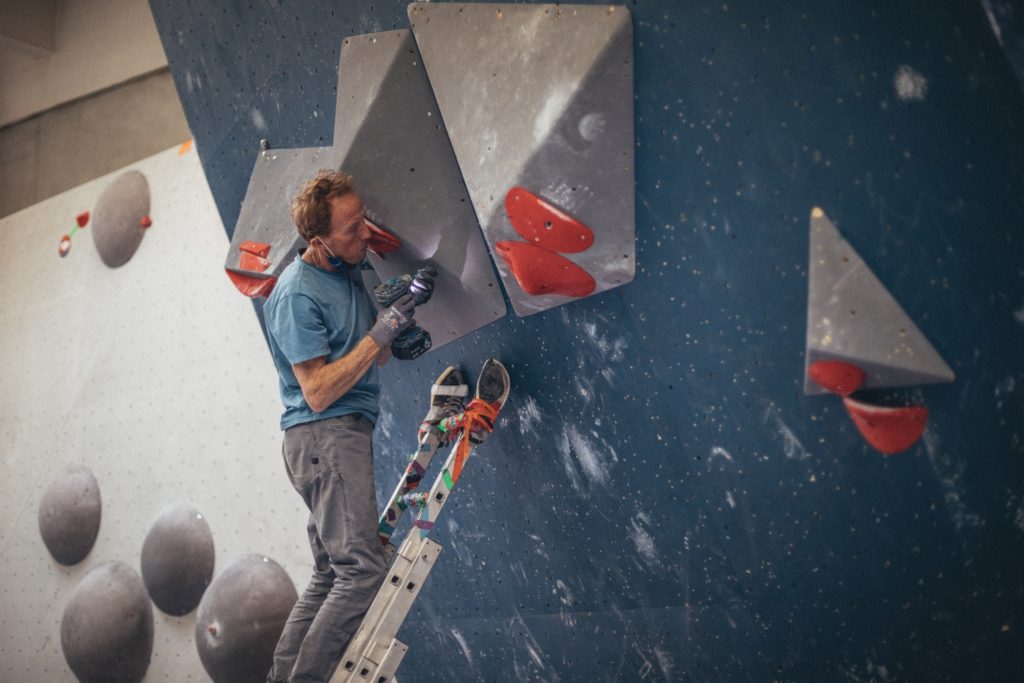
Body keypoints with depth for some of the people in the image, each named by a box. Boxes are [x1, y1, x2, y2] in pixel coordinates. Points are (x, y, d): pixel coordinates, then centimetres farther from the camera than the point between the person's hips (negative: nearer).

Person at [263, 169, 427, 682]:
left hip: (345, 435, 9)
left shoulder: (348, 272, 12)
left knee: (330, 575, 12)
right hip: (324, 435, -9)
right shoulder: (298, 293, -14)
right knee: (363, 570, -14)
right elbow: (318, 392, -17)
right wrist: (378, 335, -20)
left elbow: (375, 358, 18)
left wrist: (398, 317, -1)